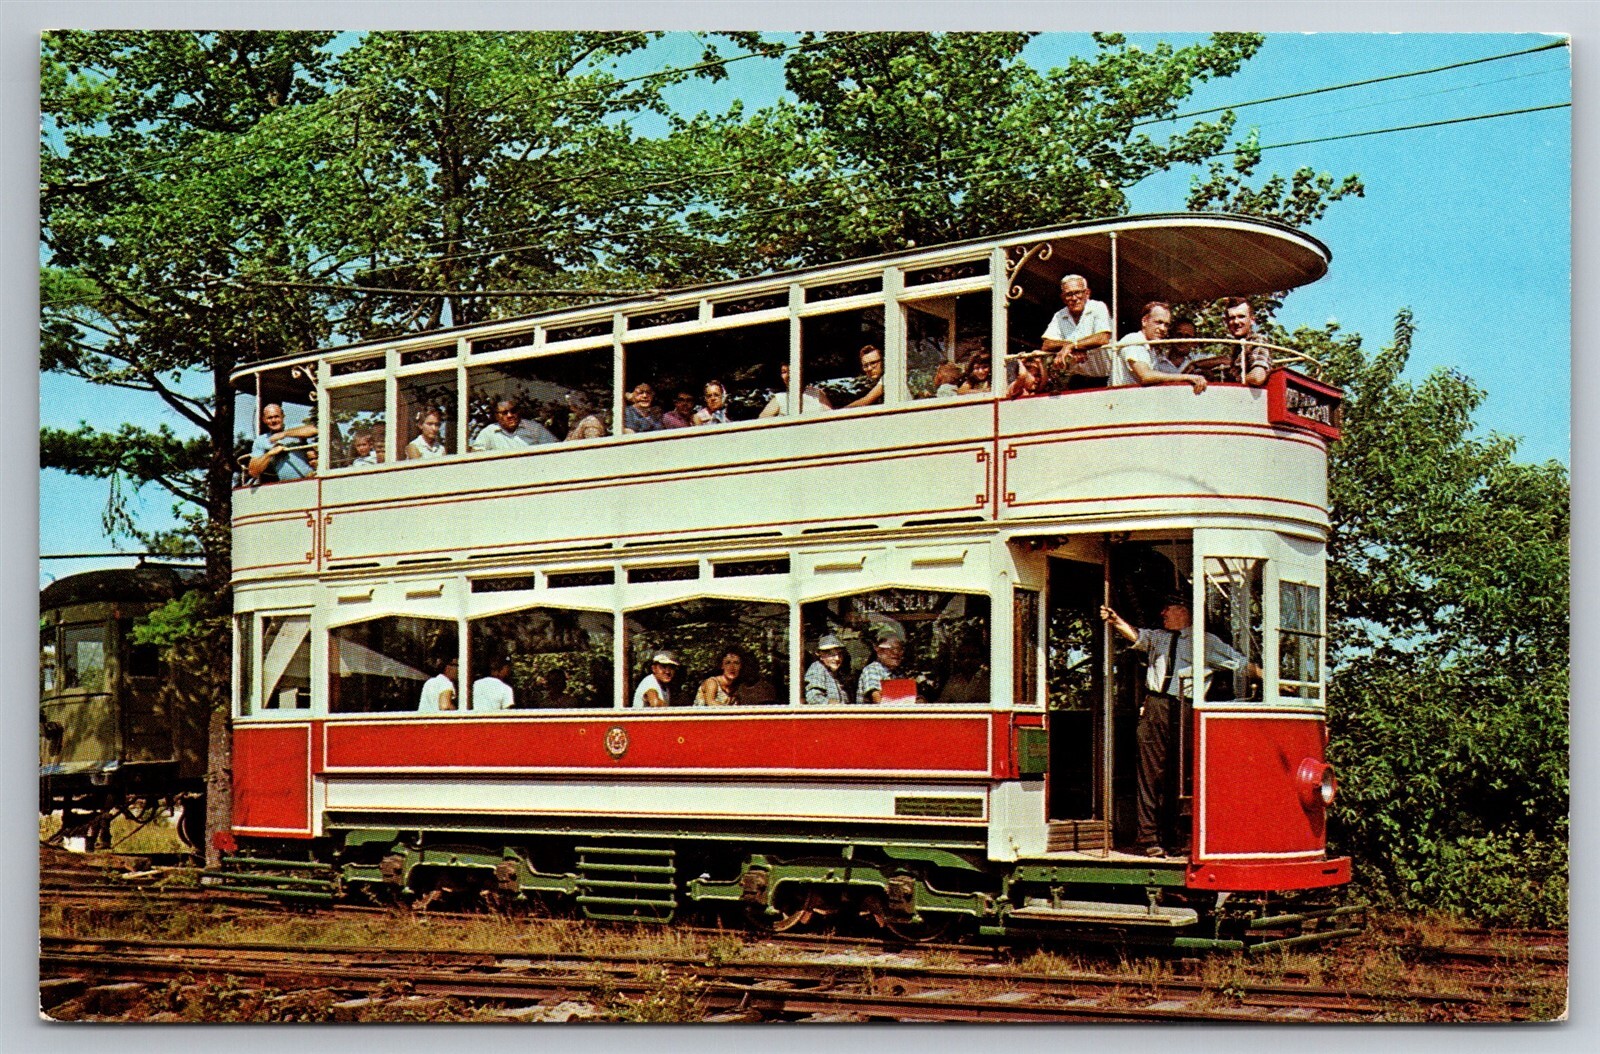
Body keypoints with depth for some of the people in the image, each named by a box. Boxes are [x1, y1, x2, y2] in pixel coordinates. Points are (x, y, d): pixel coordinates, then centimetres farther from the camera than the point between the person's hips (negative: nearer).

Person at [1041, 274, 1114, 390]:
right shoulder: (1059, 317, 8)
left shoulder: (1098, 308, -5)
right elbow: (1046, 346, -2)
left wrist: (1072, 345, -19)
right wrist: (1075, 347, -18)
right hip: (1079, 379, 4)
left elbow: (1103, 338, -20)